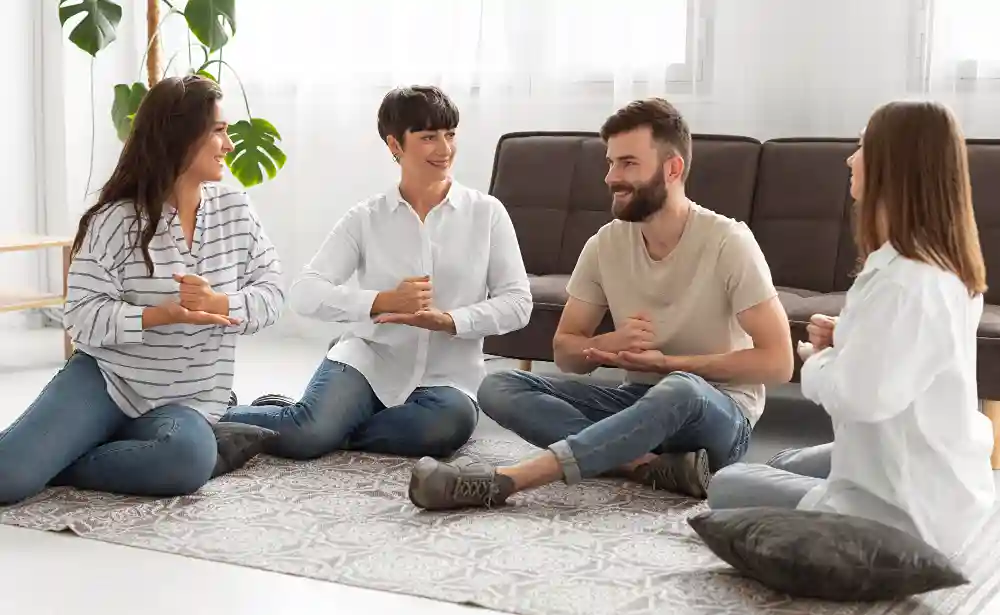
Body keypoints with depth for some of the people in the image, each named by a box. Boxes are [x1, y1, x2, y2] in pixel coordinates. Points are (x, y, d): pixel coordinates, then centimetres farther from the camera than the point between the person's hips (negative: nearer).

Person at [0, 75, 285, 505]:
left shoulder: (235, 211, 3)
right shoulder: (116, 220, -8)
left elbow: (270, 294, 2)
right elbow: (83, 318, -12)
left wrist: (218, 304, -18)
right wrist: (164, 314, -25)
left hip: (186, 402, 3)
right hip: (103, 380, -3)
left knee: (189, 461, -35)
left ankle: (50, 463, -13)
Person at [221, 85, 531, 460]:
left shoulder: (486, 212, 4)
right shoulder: (366, 219, 3)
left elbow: (516, 302, -1)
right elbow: (303, 294, -7)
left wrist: (447, 320, -18)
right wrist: (384, 301, -21)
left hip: (446, 377, 1)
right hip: (369, 360, -1)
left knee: (452, 422, -35)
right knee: (309, 432, -31)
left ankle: (329, 429, -13)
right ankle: (217, 418, 0)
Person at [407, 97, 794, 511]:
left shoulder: (727, 243, -14)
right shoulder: (606, 244, -1)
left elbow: (777, 361, -16)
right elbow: (565, 350, 5)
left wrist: (666, 362, -18)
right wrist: (609, 345, -18)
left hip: (719, 417, -5)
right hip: (637, 403, 5)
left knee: (680, 390, -41)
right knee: (500, 388, -16)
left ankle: (500, 481, -45)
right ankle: (651, 466, -29)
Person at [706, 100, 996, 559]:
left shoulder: (905, 281, -29)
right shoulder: (945, 266, 2)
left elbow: (857, 395, -33)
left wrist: (817, 360, -12)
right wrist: (843, 342, 0)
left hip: (902, 510, -10)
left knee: (727, 487, 6)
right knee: (785, 464, 31)